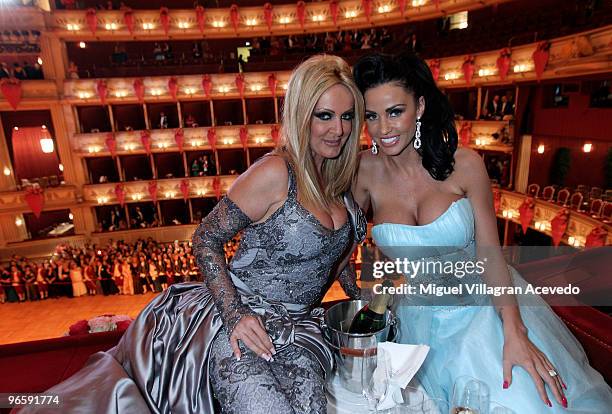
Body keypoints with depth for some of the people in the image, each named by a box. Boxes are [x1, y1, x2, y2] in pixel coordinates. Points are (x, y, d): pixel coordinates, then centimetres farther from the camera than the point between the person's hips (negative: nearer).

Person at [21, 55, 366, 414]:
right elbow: (206, 240, -12)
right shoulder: (275, 173, -17)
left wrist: (364, 299, 16)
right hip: (242, 322, -6)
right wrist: (234, 316, -19)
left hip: (297, 328, 7)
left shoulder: (340, 176, 6)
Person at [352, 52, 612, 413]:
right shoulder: (366, 171, -10)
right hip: (420, 320, 1)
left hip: (485, 306, 0)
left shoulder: (464, 164, -12)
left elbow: (491, 254, -9)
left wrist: (514, 332, -19)